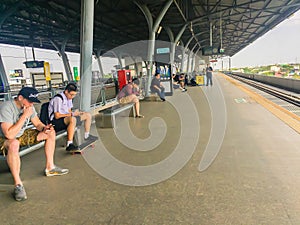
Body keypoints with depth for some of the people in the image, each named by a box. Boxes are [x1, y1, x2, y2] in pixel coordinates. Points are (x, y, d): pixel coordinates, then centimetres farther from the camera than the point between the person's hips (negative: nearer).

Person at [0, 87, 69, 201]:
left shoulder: (29, 106, -5)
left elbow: (37, 123, 5)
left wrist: (44, 128, -19)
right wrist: (24, 116, -34)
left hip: (22, 135, 8)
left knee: (51, 133, 1)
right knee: (13, 144, -44)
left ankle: (50, 168, 6)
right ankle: (18, 184, -32)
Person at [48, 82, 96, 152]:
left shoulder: (69, 98, 8)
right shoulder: (58, 99, -21)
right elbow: (57, 116, -24)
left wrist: (78, 113, -5)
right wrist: (72, 114, -23)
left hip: (66, 118, 9)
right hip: (56, 122, -9)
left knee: (88, 115, 9)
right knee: (72, 119, -42)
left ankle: (87, 136, 25)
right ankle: (69, 145, -44)